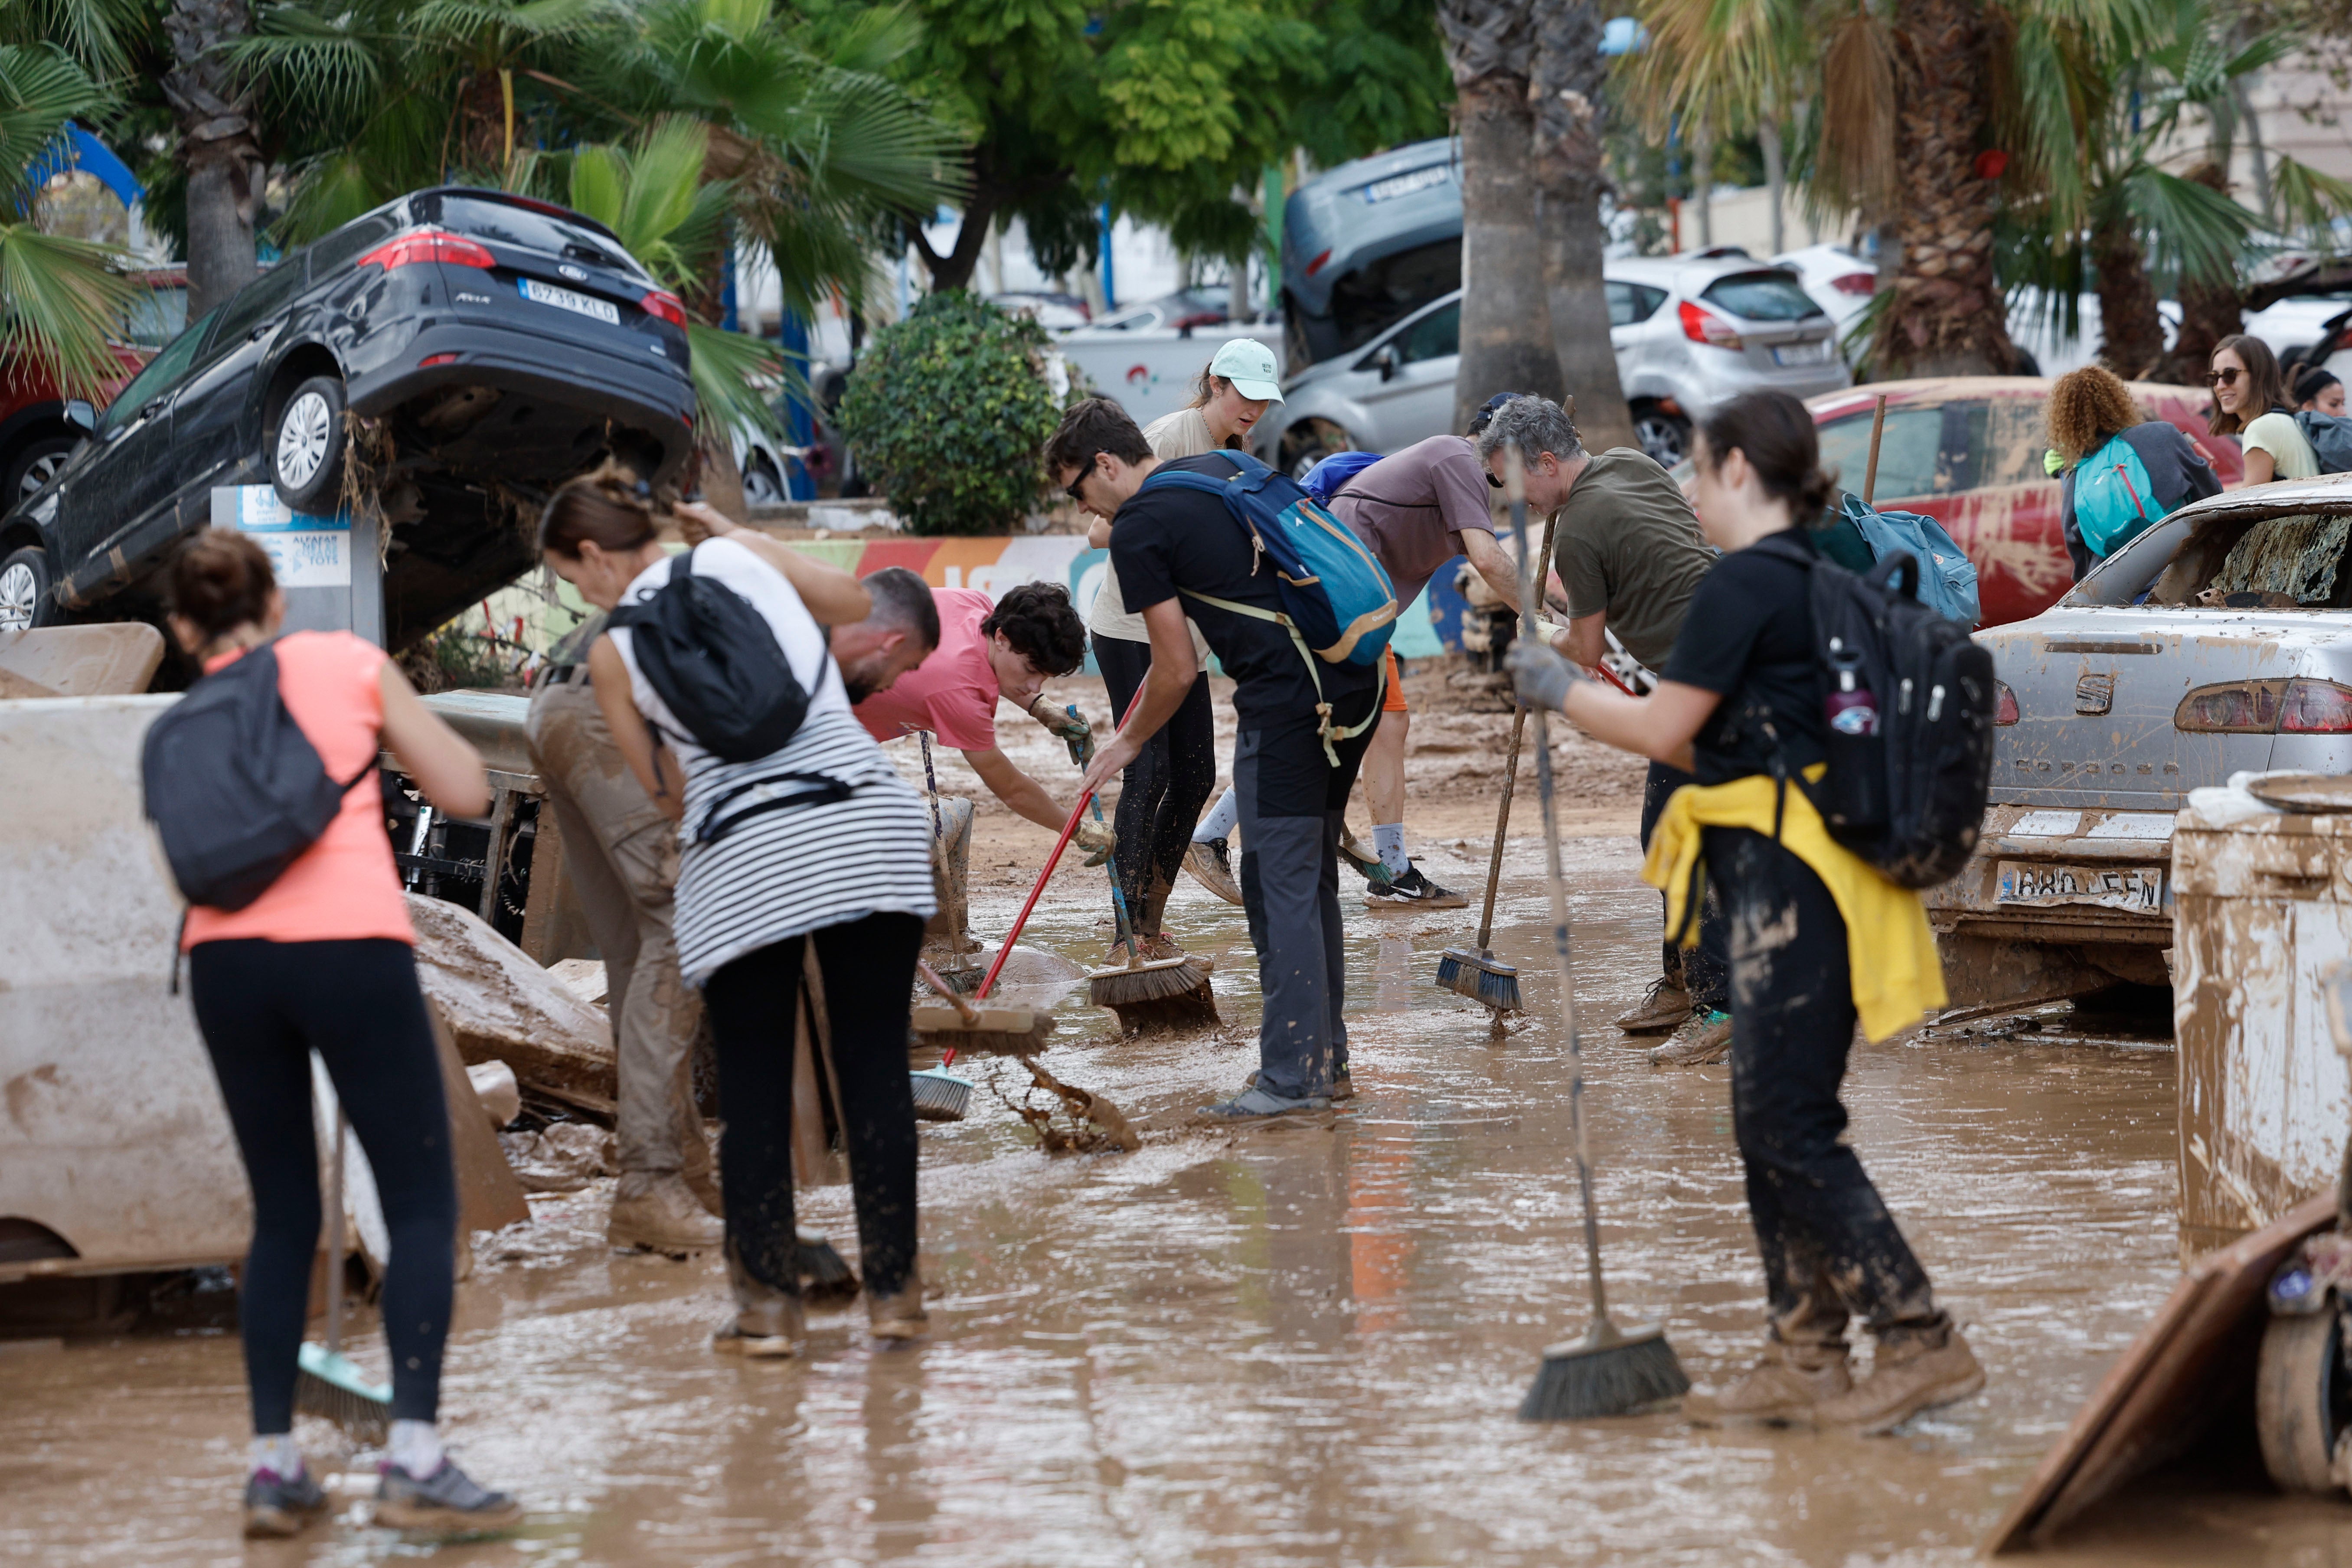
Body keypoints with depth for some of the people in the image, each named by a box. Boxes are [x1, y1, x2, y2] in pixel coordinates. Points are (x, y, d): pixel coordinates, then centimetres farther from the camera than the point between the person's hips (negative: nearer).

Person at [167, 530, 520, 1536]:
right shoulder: (348, 663, 10)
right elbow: (465, 792, 11)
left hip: (227, 956, 4)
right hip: (348, 945, -4)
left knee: (284, 1215, 16)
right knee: (422, 1205, 2)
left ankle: (273, 1469, 10)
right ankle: (414, 1462, -11)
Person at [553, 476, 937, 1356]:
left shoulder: (613, 653, 5)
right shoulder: (740, 559, 8)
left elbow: (670, 798, 10)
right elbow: (856, 604, 25)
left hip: (744, 858, -2)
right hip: (867, 828, 2)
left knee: (753, 1085, 8)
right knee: (874, 1067, 6)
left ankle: (768, 1302, 8)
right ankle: (892, 1291, 9)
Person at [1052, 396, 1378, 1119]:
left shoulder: (1138, 529, -5)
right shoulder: (1223, 469, 19)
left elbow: (1177, 670, -4)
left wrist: (1128, 743, 13)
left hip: (1287, 700, -9)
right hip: (1355, 676, 9)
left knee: (1279, 882, -5)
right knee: (1312, 876, 16)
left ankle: (1292, 1077, -5)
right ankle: (1326, 1059, 21)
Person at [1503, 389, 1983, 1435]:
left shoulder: (1746, 583, -12)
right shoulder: (1809, 583, 17)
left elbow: (1665, 731, -8)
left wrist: (1562, 692, 7)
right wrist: (1583, 699, 28)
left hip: (1786, 879, -10)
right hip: (1792, 882, 10)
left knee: (1789, 1127, -9)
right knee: (1773, 1124, 12)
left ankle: (1922, 1343, -11)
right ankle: (1804, 1359, 14)